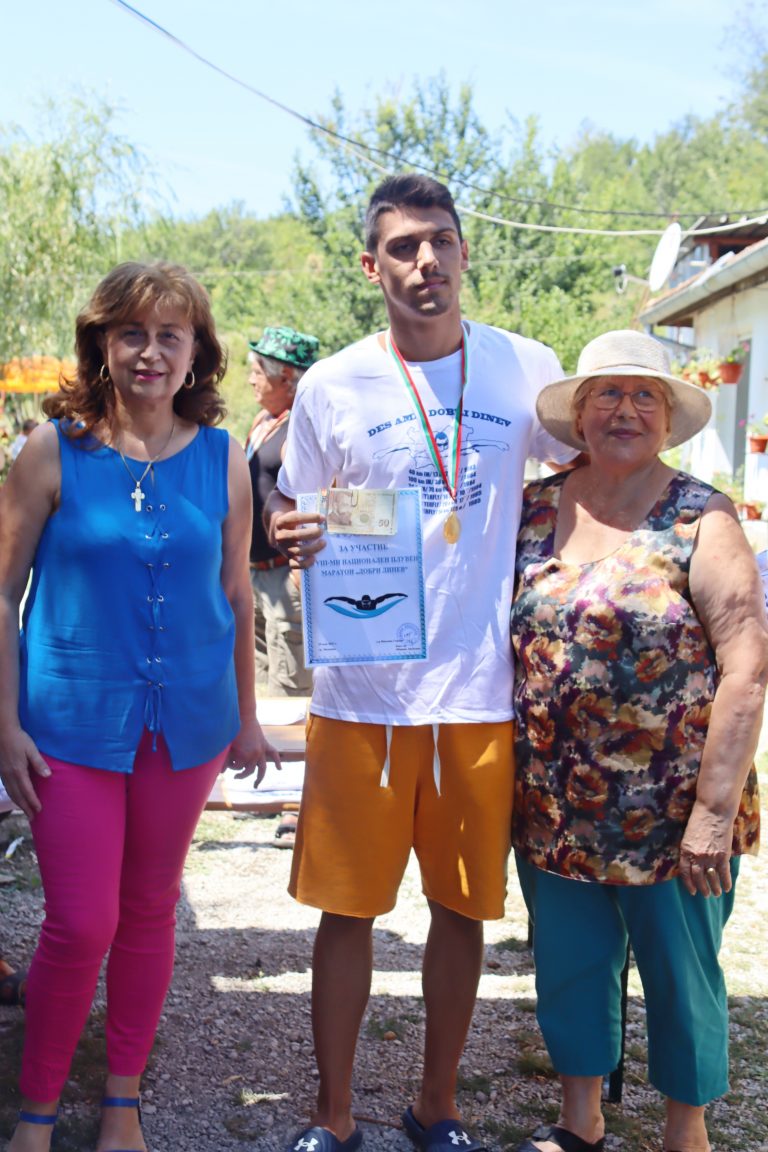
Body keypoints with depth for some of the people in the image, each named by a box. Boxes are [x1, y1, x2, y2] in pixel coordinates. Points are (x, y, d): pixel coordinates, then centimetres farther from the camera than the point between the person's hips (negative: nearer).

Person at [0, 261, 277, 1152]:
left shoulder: (222, 458, 1)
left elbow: (235, 595, 9)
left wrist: (245, 717, 13)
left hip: (186, 722, 3)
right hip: (73, 721, -2)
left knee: (150, 911, 13)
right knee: (79, 925, -2)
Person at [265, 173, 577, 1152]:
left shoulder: (527, 368, 3)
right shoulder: (331, 386, 0)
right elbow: (288, 513, 8)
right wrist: (291, 535, -14)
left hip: (482, 691, 1)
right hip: (362, 692, -1)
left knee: (463, 907, 12)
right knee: (347, 908, 6)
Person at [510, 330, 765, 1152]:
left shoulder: (701, 521, -9)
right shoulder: (534, 511, 3)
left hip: (670, 817, -4)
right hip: (554, 809, 4)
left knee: (681, 976, 12)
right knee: (568, 966, 17)